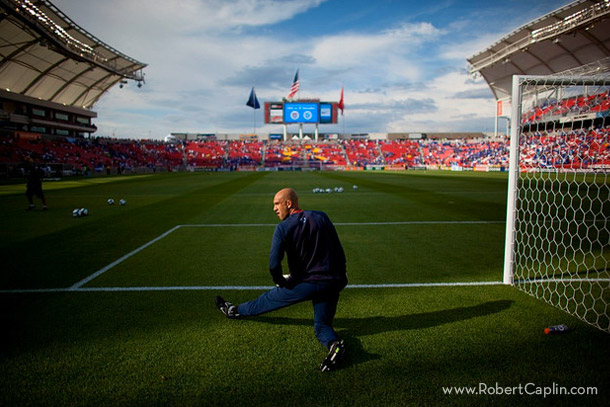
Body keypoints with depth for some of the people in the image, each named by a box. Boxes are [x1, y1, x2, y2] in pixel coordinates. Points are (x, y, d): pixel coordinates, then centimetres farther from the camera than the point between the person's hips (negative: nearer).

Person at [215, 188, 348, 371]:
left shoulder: (283, 228, -10)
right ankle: (334, 343, -15)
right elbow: (339, 251, 6)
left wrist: (280, 281, 4)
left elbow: (274, 264, -16)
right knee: (321, 326, 15)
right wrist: (341, 276, 18)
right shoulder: (322, 217, 3)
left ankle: (234, 310, 39)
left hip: (306, 283, -3)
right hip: (333, 283, 4)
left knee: (269, 298, 19)